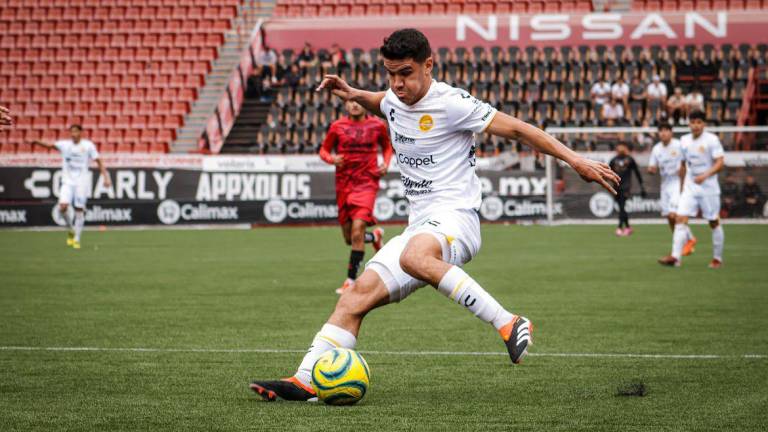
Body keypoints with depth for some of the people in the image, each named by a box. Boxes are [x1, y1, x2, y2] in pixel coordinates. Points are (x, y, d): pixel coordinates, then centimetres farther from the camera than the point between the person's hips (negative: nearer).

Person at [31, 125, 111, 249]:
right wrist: (37, 142, -27)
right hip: (67, 182, 1)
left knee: (79, 210, -3)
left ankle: (77, 239, 8)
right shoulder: (65, 144, 3)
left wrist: (105, 177, -7)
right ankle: (70, 230, 10)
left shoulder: (88, 145, -1)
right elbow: (50, 145, -9)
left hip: (82, 183, -1)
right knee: (63, 207, -16)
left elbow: (98, 161, 1)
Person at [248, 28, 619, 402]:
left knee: (414, 257, -40)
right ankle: (305, 381, -6)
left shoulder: (450, 103, -10)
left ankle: (509, 325, -37)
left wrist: (575, 160, -12)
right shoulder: (394, 101, 13)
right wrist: (352, 94, 21)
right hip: (420, 230, 8)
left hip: (455, 218, -8)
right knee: (358, 294, -4)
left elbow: (516, 129, -8)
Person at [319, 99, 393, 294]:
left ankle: (351, 280, -12)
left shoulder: (377, 126, 2)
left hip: (366, 183, -2)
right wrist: (332, 159, -13)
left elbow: (387, 147, 19)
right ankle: (375, 236, 43)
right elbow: (324, 150, 9)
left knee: (357, 231, -19)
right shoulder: (337, 127, 2)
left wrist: (385, 164, 0)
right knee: (349, 238, 8)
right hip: (343, 184, 2)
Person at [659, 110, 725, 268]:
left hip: (708, 187, -4)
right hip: (689, 187, 4)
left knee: (714, 222, 4)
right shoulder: (684, 140, 7)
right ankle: (676, 257, -18)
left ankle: (717, 258, 17)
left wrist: (705, 175, -28)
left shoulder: (711, 140, -9)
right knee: (681, 219, -11)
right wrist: (682, 184, 19)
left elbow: (720, 163, -14)